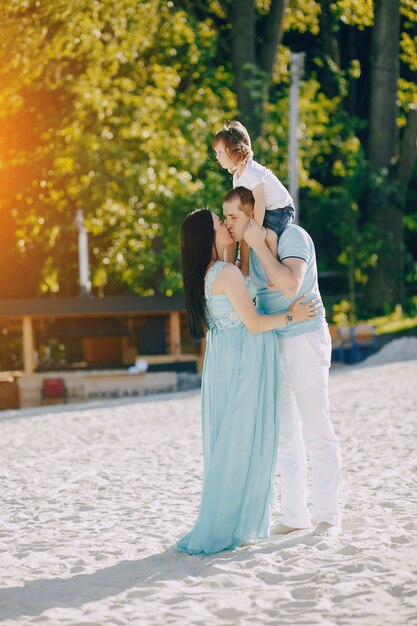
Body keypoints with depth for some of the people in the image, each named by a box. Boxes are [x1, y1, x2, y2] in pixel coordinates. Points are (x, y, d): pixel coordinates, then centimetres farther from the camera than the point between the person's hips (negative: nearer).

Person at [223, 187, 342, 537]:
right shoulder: (250, 246, 9)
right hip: (271, 345, 8)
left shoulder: (292, 236, -14)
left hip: (304, 340, -8)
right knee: (284, 435, 9)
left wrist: (258, 245, -23)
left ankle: (329, 517, 2)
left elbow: (290, 286, -30)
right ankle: (294, 515, 16)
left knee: (317, 431, -4)